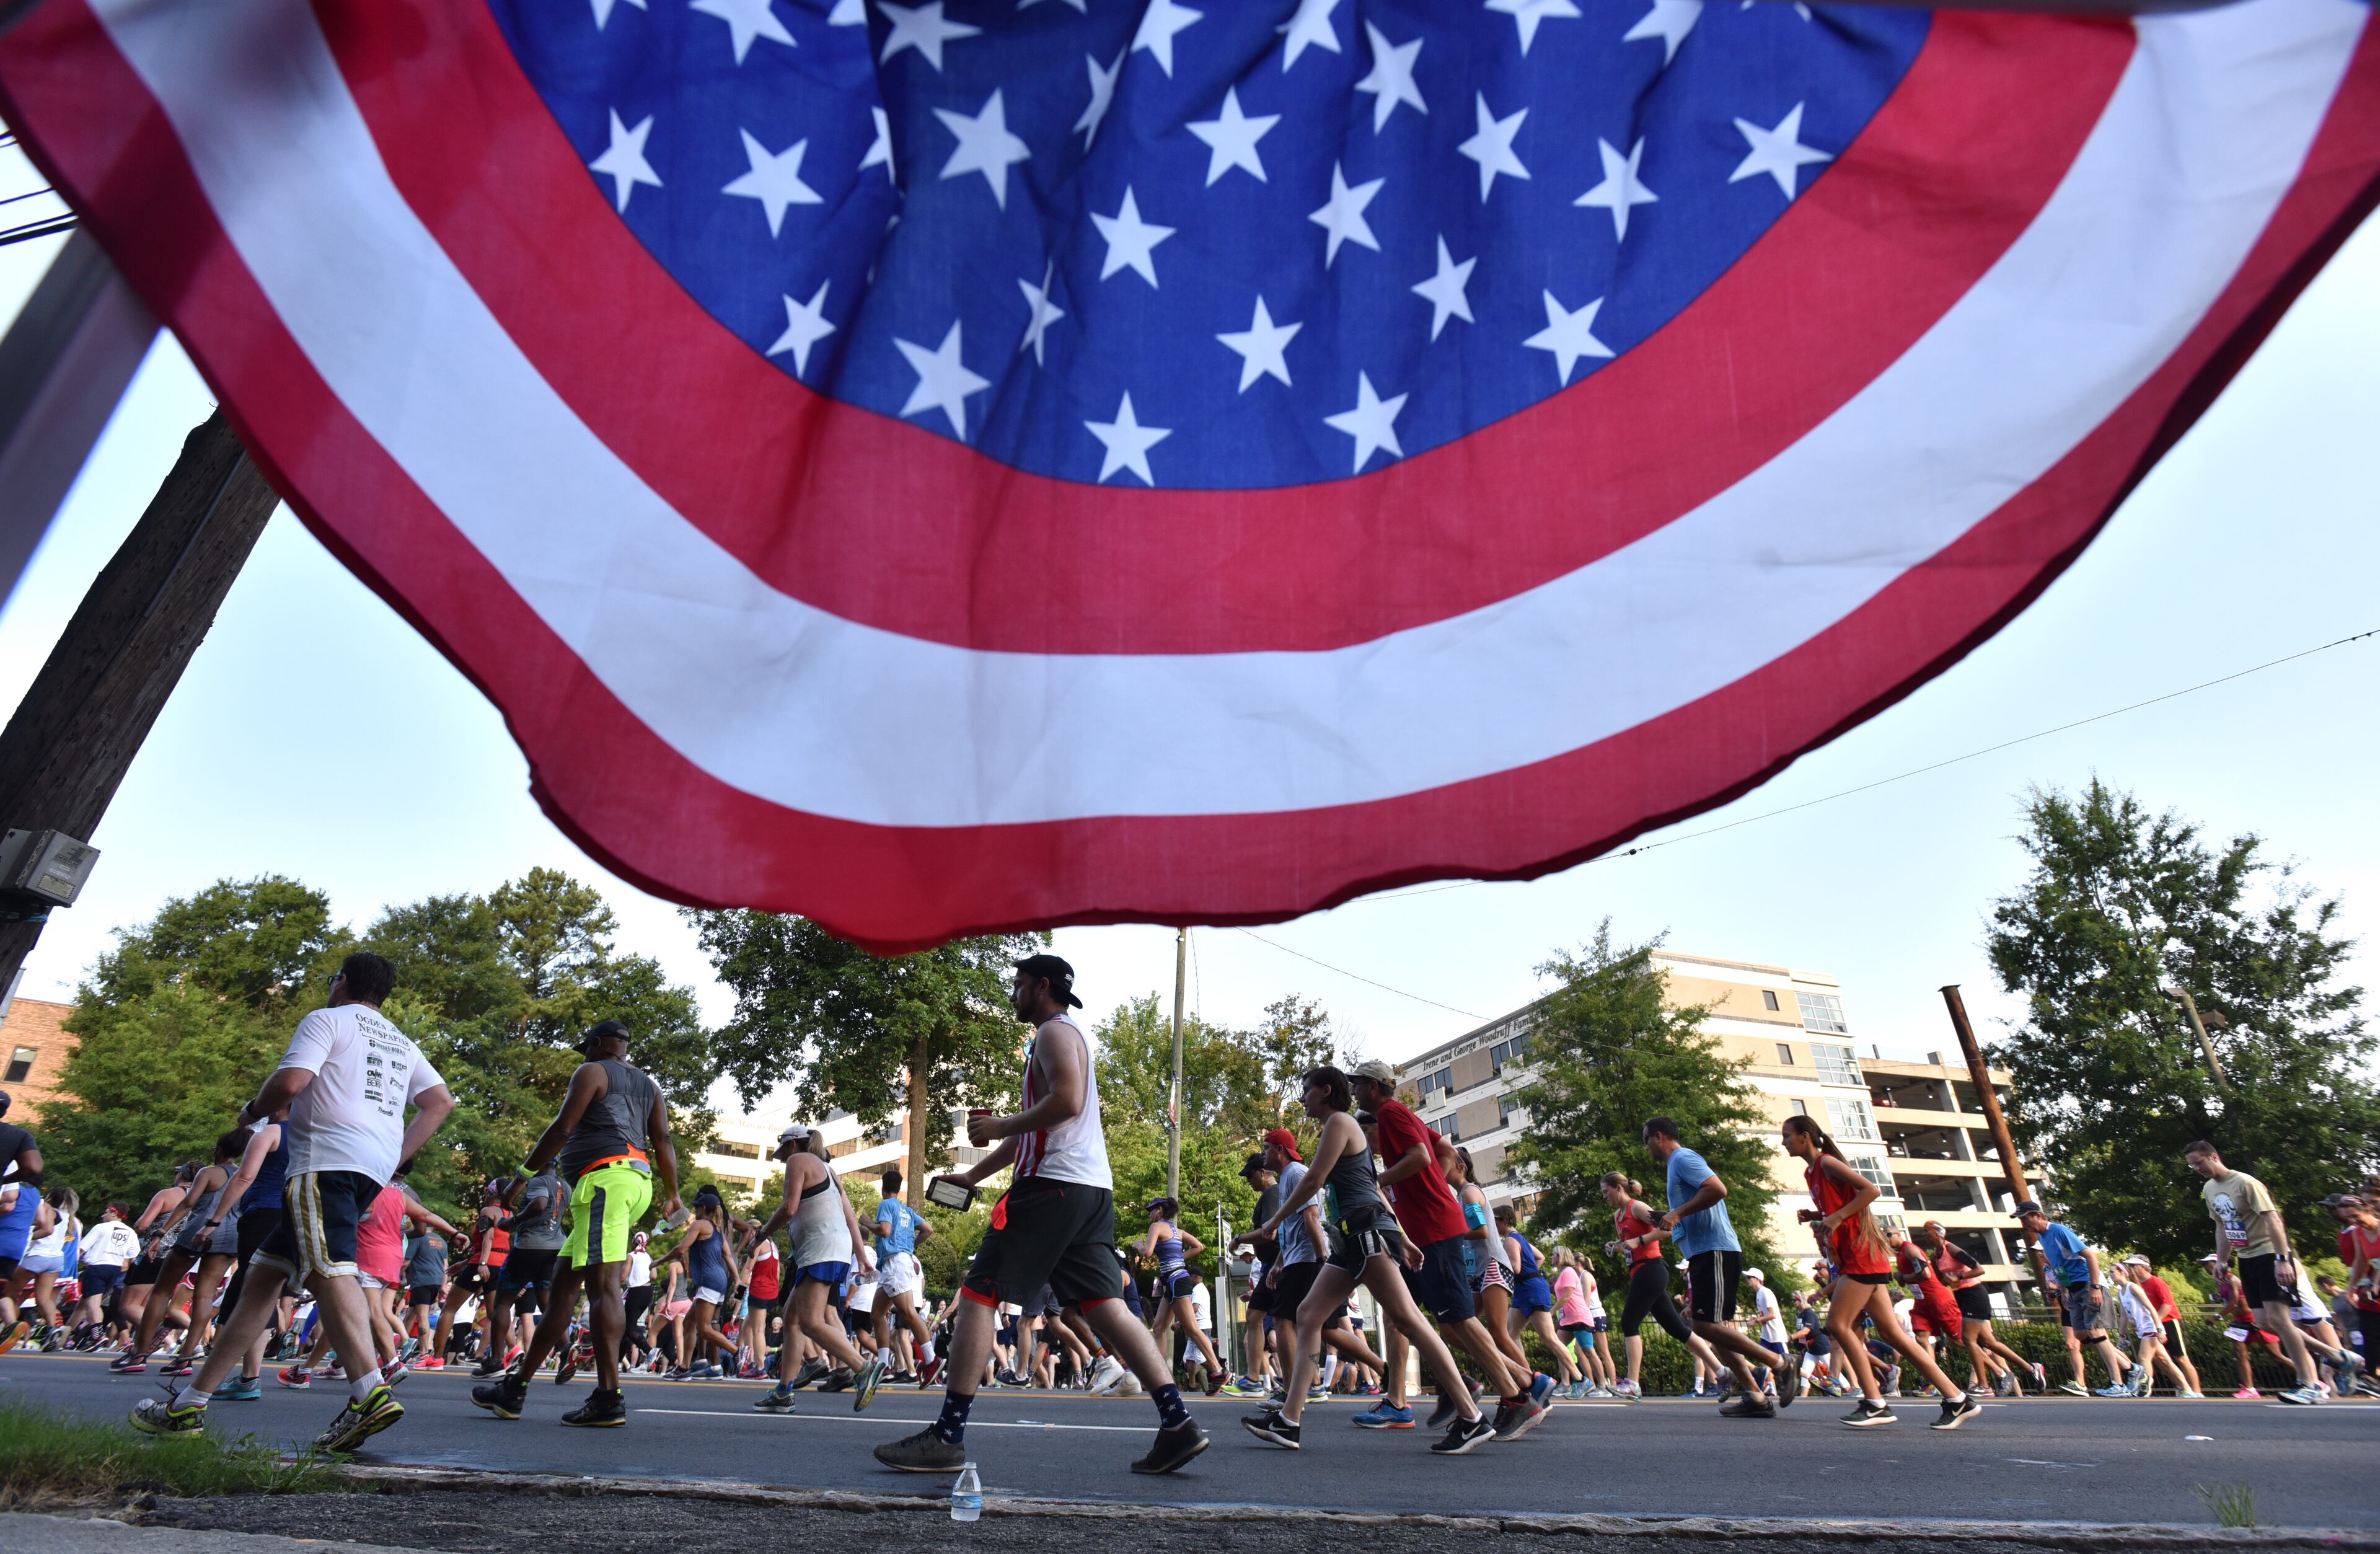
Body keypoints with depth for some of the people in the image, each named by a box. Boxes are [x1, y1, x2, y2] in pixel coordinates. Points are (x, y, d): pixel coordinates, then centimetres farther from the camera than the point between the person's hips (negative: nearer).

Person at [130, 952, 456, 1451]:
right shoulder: (400, 1041, 26)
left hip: (328, 1156, -9)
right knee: (266, 1272, 15)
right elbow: (441, 1100, 18)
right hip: (375, 1167, 9)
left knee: (327, 1269, -20)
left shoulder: (327, 1019, 5)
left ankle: (371, 1395, -34)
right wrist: (397, 1157, 19)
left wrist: (252, 1111, 11)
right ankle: (191, 1403, 19)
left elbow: (290, 1081, -10)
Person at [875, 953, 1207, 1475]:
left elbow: (1067, 1101, -21)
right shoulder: (1066, 1037, 28)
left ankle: (947, 1437, -1)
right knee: (1104, 1306, 5)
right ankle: (1177, 1423, -2)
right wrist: (973, 1175, 29)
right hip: (1092, 1189, 10)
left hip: (1054, 1185, -10)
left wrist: (1001, 1127, -12)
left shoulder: (1055, 1031, -3)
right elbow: (1032, 1132, 31)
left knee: (978, 1294, -3)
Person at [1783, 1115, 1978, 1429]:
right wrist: (1816, 1217, 7)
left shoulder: (1826, 1162, -9)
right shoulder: (1811, 1172, 18)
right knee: (1891, 1332, 7)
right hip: (1849, 1258, 10)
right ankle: (1958, 1400, 10)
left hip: (1862, 1253, -10)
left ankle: (1875, 1404, -8)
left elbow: (1870, 1190, -17)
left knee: (1838, 1323, -12)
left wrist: (1836, 1217, -21)